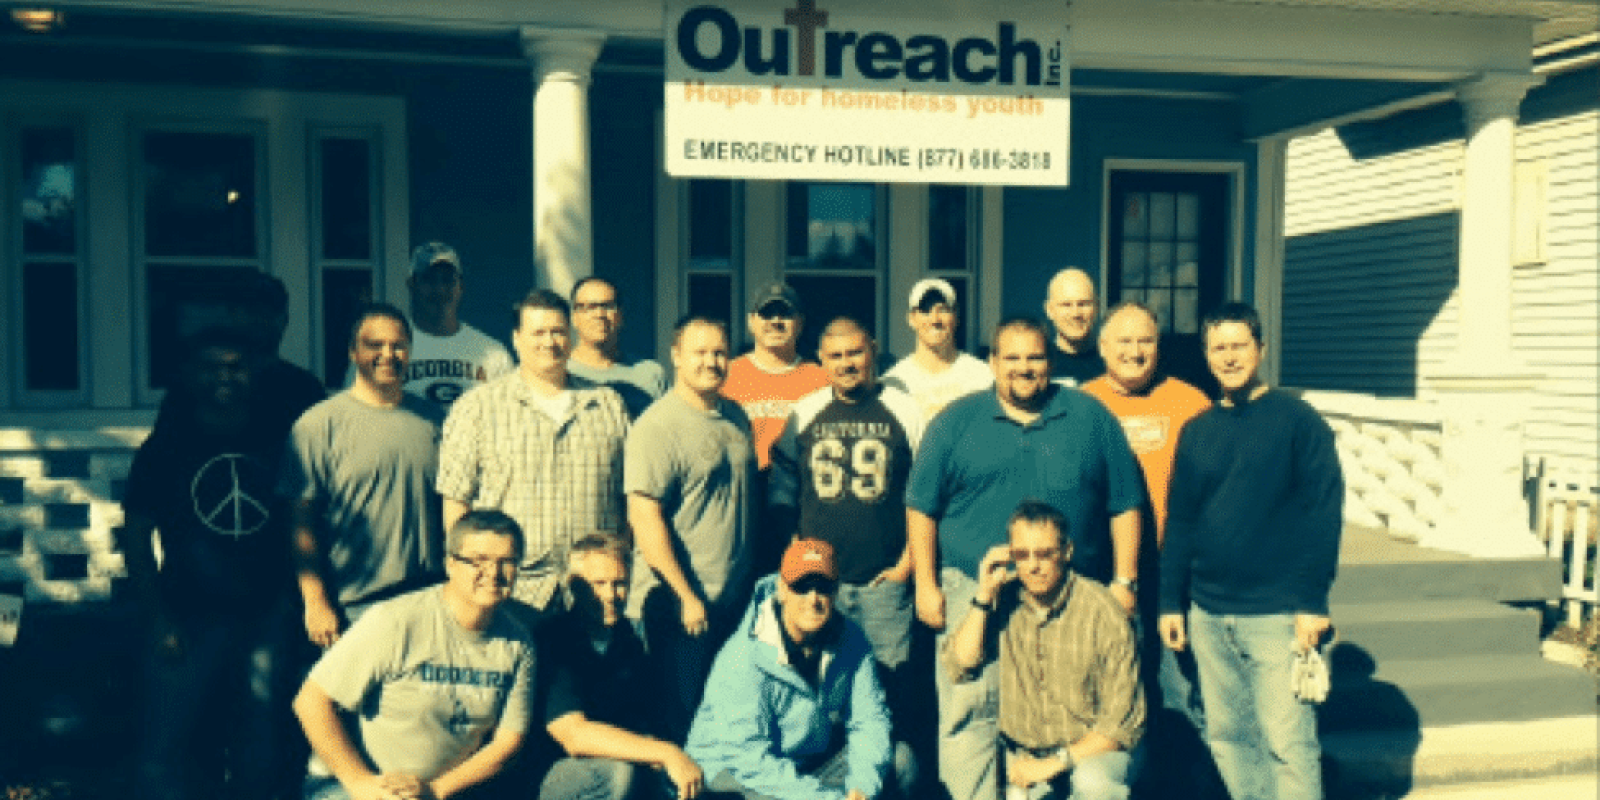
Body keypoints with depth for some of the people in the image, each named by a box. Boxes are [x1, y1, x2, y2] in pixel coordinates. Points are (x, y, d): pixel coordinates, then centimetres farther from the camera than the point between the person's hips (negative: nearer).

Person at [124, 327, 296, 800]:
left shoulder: (280, 440, 6)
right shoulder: (165, 445, 2)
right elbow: (136, 535, 1)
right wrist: (160, 621, -6)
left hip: (269, 615, 2)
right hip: (191, 616, -1)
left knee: (261, 756, 8)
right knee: (166, 751, -4)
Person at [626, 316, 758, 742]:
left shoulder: (735, 416, 10)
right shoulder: (656, 427, -14)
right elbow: (645, 518, -19)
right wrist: (686, 597, -19)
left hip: (735, 600, 7)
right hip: (682, 607, -7)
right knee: (682, 716, 4)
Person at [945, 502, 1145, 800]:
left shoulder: (1103, 611, -14)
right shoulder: (1004, 601, -1)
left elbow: (1123, 722, -11)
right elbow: (959, 667, -9)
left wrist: (1058, 762, -17)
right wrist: (984, 596, -15)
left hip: (1094, 750, -4)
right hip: (1024, 754, 4)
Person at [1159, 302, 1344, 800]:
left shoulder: (1297, 420, -2)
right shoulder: (1197, 432, 11)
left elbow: (1324, 513, -7)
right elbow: (1179, 522, 14)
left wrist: (1311, 601, -13)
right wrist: (1171, 601, 9)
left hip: (1276, 614, -5)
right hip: (1208, 614, 5)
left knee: (1287, 740, -6)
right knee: (1226, 735, 11)